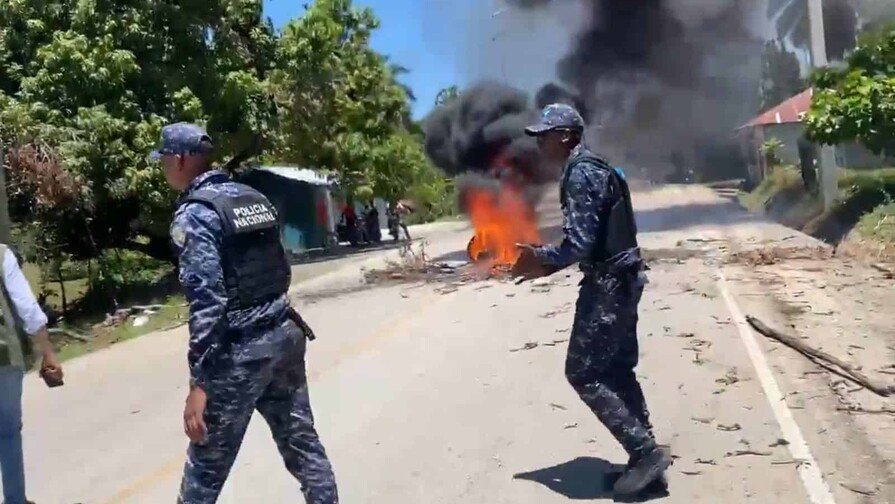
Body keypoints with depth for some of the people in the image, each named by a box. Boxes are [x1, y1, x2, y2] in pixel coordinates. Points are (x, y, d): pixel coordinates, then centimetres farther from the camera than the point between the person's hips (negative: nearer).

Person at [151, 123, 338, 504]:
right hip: (285, 335, 7)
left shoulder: (193, 214, -12)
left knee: (207, 466, 7)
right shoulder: (256, 198, 11)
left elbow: (206, 301, -21)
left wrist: (199, 382, -21)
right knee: (302, 442, 15)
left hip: (240, 351, -7)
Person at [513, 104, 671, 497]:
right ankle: (646, 456, 21)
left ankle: (645, 452, 2)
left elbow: (579, 244, -23)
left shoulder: (580, 174, -16)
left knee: (583, 374, -3)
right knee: (617, 371, 14)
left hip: (607, 284, -10)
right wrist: (547, 263, 12)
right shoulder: (593, 169, 16)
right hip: (620, 280, 10)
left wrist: (539, 258, -8)